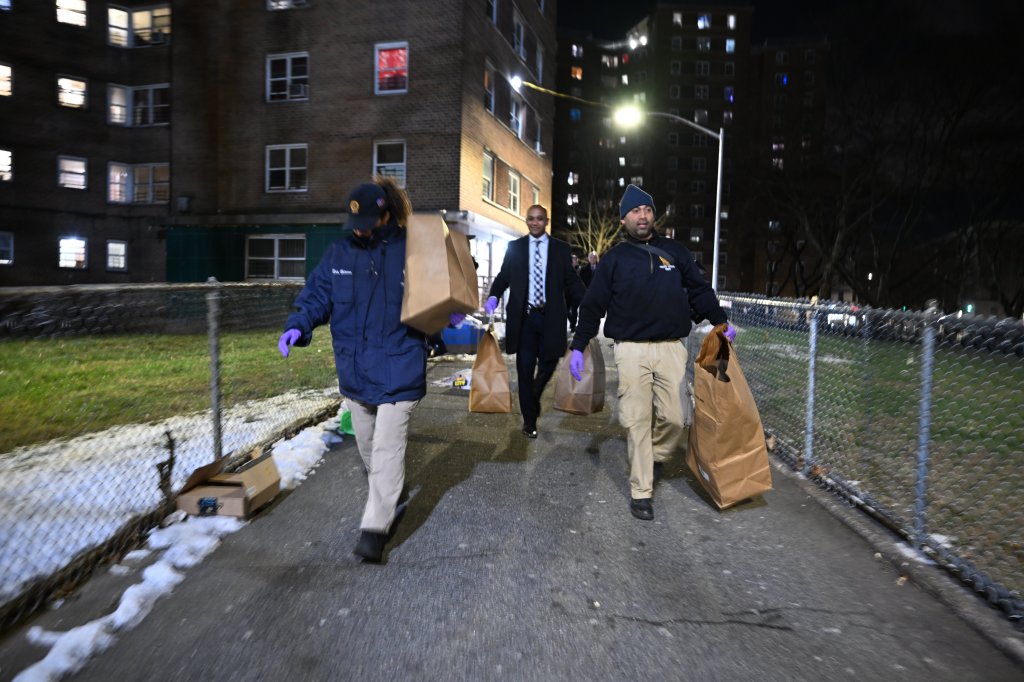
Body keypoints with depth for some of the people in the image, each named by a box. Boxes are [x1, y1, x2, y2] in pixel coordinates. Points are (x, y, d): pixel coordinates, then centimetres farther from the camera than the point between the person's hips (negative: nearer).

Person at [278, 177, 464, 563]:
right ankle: (394, 493, 45)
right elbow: (317, 295, 5)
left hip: (398, 371, -5)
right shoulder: (339, 252, 1)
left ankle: (375, 528, 2)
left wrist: (450, 313, -18)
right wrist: (298, 326, -12)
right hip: (355, 371, 5)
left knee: (387, 449, -6)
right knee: (367, 446, 21)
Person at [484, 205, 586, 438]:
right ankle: (529, 419, 15)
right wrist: (493, 296, -12)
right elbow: (503, 277, 8)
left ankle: (533, 399, 39)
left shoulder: (561, 248, 7)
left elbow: (571, 281, 3)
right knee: (525, 368, 2)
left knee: (548, 364, 7)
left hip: (550, 316, 0)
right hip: (524, 316, 0)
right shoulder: (515, 247, 9)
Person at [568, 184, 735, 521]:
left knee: (675, 418, -1)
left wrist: (720, 323, 4)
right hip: (631, 350, -2)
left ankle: (653, 458, 30)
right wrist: (578, 347, 2)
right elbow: (593, 305, 7)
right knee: (637, 422, -1)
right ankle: (641, 492, 10)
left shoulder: (675, 251, 13)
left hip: (671, 348, 2)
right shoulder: (614, 258, 7)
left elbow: (699, 290, 15)